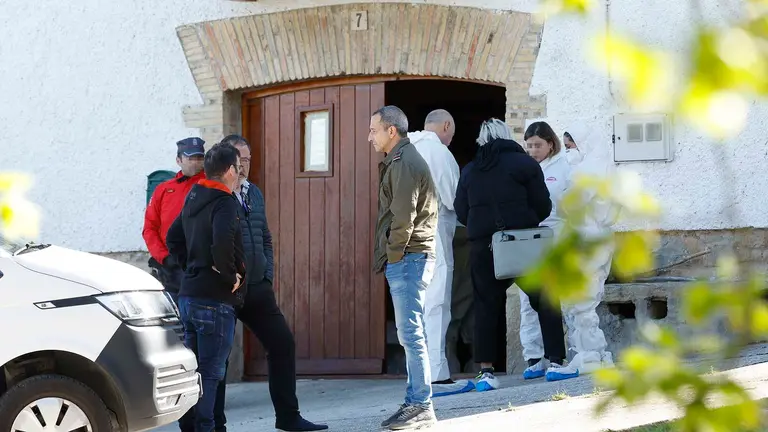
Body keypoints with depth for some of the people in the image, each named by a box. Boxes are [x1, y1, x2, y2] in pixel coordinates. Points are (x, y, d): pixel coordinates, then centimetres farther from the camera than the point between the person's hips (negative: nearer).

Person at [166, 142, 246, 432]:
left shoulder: (193, 199, 13)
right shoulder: (224, 202, -14)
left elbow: (173, 238, 23)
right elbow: (222, 242, -31)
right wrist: (229, 275, -17)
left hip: (188, 296, 9)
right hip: (216, 299, -8)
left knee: (193, 369, 15)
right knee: (211, 372, -4)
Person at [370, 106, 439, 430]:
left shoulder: (404, 164, -13)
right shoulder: (400, 161, 20)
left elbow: (403, 217, -20)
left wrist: (393, 255, -11)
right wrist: (387, 257, 14)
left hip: (408, 257, -11)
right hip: (409, 258, 11)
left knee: (410, 333, -9)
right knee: (411, 334, 12)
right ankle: (415, 403, 16)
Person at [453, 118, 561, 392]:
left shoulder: (469, 171, 12)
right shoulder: (524, 163, 2)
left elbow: (461, 212, 10)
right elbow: (543, 207, -1)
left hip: (483, 247, 3)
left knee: (486, 306, 9)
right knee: (546, 301, 9)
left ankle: (485, 370, 3)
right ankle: (556, 360, 5)